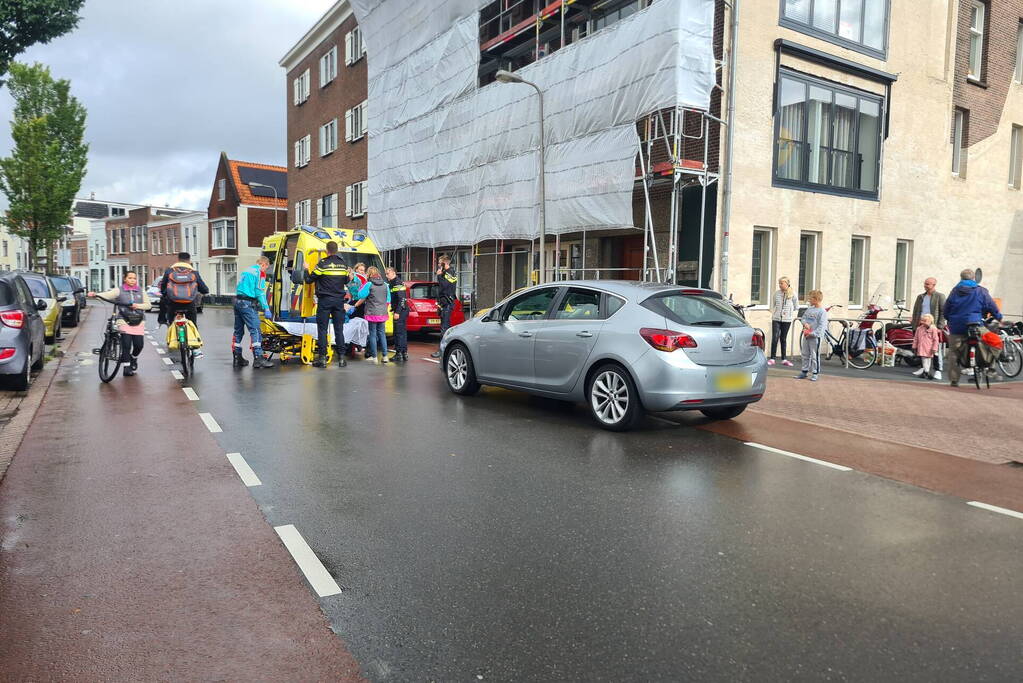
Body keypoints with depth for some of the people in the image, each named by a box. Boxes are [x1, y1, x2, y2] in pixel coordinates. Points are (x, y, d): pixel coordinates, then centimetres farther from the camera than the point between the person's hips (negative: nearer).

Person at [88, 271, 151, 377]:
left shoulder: (141, 291, 14)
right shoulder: (119, 290, 6)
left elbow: (148, 305, 10)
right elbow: (107, 295, -10)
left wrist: (138, 306, -7)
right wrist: (95, 294, -28)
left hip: (139, 321, 2)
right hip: (124, 320, -2)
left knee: (139, 345, -3)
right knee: (126, 344, -11)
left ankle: (133, 358, 29)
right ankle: (127, 366, 0)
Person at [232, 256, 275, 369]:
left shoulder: (247, 270, 22)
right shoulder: (260, 272, -4)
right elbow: (260, 292, -12)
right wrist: (266, 309, -12)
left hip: (237, 301, 9)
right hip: (248, 303, -9)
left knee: (238, 331, 13)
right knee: (255, 330, -8)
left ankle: (237, 358, 18)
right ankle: (258, 358, -12)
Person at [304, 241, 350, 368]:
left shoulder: (322, 264, -9)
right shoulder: (343, 264, 5)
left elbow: (309, 279, -4)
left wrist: (306, 270, 14)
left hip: (325, 300, -4)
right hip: (339, 300, 4)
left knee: (322, 329, 0)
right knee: (339, 329, 7)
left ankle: (322, 358, -2)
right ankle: (341, 357, 6)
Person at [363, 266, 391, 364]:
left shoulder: (369, 284, -8)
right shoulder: (385, 284, 6)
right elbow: (388, 300, 10)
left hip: (372, 313, -4)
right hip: (383, 313, 4)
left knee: (373, 334, 3)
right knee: (382, 334, 11)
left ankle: (374, 357, 5)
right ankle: (384, 356, 8)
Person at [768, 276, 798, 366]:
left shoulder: (793, 294, -1)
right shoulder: (777, 293, 1)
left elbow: (796, 307, 9)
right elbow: (772, 304, 14)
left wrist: (793, 316, 2)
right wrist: (773, 313, 5)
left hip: (787, 320, 0)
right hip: (776, 319, 0)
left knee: (784, 339, 7)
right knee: (775, 338, -6)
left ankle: (784, 359, 15)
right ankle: (772, 358, -1)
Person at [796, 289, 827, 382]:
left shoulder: (822, 312, -12)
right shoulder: (809, 309, 10)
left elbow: (821, 326, -17)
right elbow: (803, 318, 15)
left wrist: (812, 333, -21)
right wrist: (805, 323, -7)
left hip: (815, 337, -7)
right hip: (806, 335, 8)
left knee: (814, 356, -2)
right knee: (805, 355, 14)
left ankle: (815, 373, 7)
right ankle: (804, 372, 24)